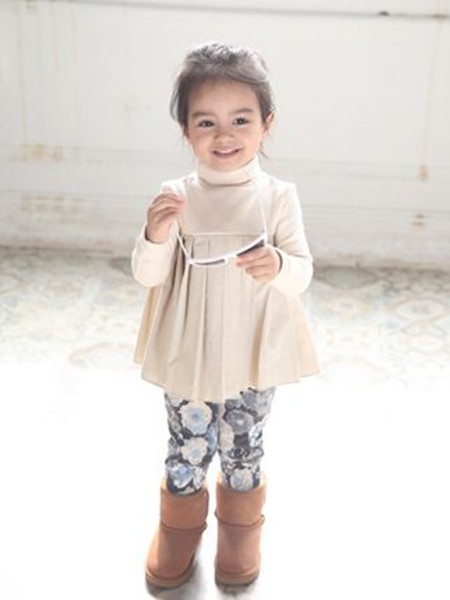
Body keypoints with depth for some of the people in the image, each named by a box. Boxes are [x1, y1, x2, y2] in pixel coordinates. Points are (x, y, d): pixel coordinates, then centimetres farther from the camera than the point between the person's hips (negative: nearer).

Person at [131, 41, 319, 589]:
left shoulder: (278, 197, -9)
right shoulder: (175, 197, -9)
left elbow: (302, 272, -7)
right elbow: (148, 275, -6)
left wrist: (278, 265, -30)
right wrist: (156, 238, -27)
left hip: (254, 356, 0)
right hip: (188, 354, 0)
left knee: (242, 452, 16)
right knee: (187, 451, 14)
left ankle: (240, 529, 43)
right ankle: (179, 528, 42)